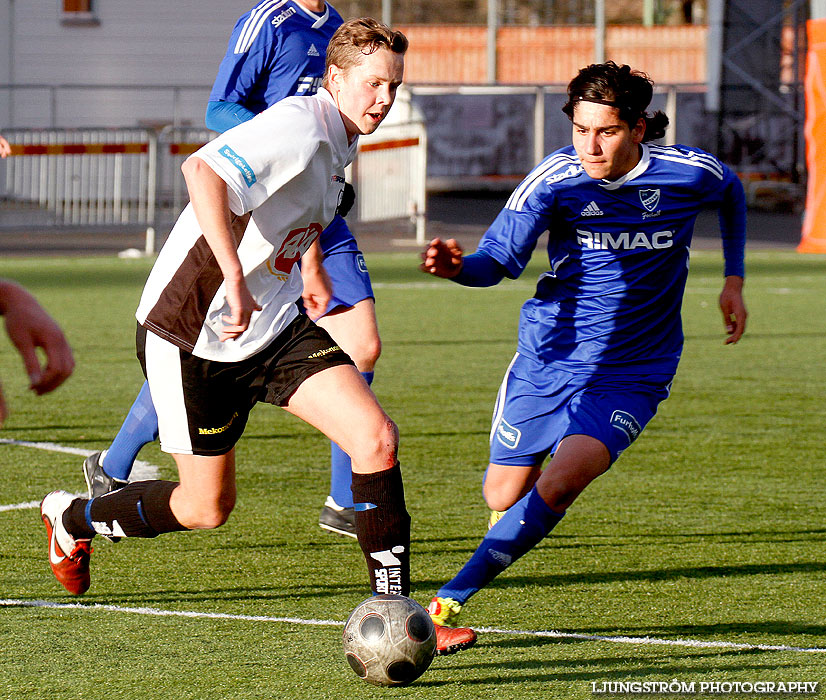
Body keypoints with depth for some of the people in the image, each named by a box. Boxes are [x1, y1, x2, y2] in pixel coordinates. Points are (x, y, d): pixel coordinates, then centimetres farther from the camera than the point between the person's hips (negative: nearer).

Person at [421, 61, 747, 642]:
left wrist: (734, 280, 13)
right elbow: (500, 258, -21)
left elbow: (732, 196, 14)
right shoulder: (554, 180, -14)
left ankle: (451, 599, -18)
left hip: (632, 371, -1)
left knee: (559, 484, -23)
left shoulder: (691, 173, -11)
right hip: (548, 356, 1)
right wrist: (458, 266, -42)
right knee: (504, 496, 9)